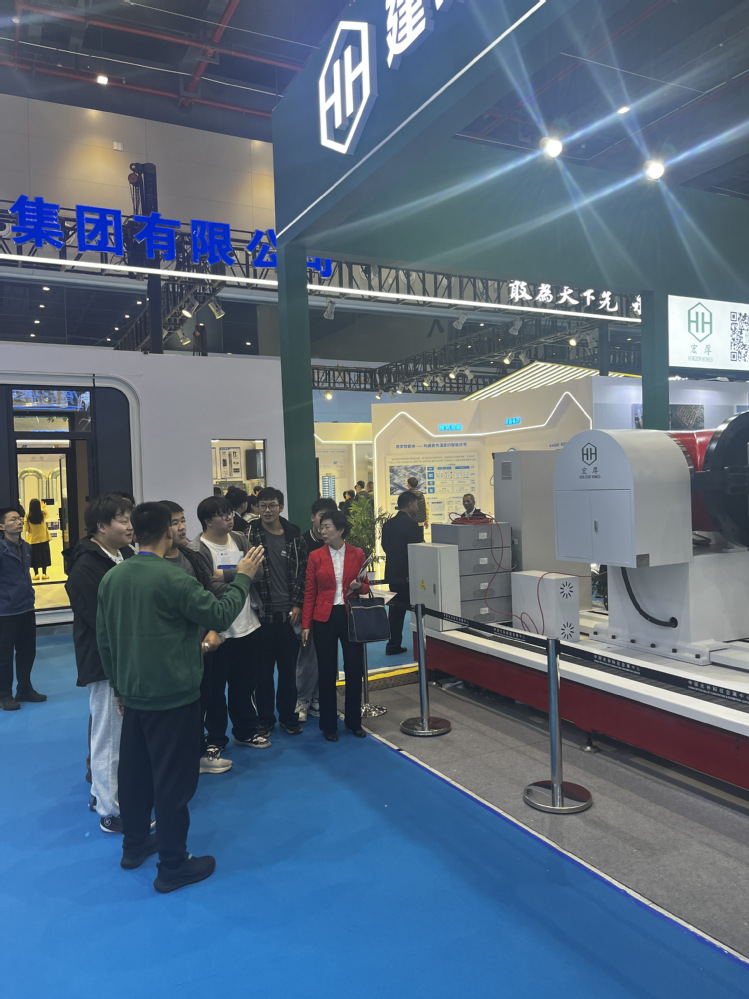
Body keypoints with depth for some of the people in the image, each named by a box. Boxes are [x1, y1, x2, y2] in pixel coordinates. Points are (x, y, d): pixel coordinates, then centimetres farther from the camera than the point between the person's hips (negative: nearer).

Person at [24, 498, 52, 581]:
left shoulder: (28, 516, -14)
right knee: (44, 555, 11)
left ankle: (36, 574, 12)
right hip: (43, 539, 1)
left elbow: (25, 529, -8)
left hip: (32, 540, -1)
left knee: (35, 557, 10)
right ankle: (44, 573, 12)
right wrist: (43, 508, 32)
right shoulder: (43, 514, -10)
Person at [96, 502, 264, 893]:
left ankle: (134, 845, 37)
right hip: (173, 696, -7)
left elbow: (104, 639, 8)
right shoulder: (173, 579, -22)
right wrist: (242, 578, -3)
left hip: (134, 695, 7)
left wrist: (119, 686, 18)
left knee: (135, 771, 20)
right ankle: (173, 865, 16)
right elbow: (220, 615, -16)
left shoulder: (111, 579, 1)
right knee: (173, 778, 5)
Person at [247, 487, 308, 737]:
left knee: (288, 669, 11)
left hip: (289, 613, 2)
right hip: (262, 613, -1)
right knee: (263, 670, 9)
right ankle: (264, 719, 24)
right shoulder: (250, 534, -3)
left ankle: (288, 716, 27)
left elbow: (302, 572, 5)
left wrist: (297, 605, -1)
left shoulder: (294, 535, 3)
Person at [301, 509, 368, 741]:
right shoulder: (316, 556, 0)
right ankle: (329, 725, 20)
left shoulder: (357, 554, 2)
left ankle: (354, 721, 24)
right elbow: (309, 592, 1)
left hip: (351, 617, 1)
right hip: (324, 618, -1)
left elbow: (366, 587, 10)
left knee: (354, 670, 6)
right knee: (327, 672, 6)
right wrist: (306, 624, -2)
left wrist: (358, 586, -13)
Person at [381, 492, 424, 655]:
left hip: (392, 574, 7)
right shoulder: (412, 525, -16)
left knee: (395, 610, 12)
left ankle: (393, 645, 15)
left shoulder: (388, 524, 6)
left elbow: (385, 546, 11)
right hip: (409, 574, -7)